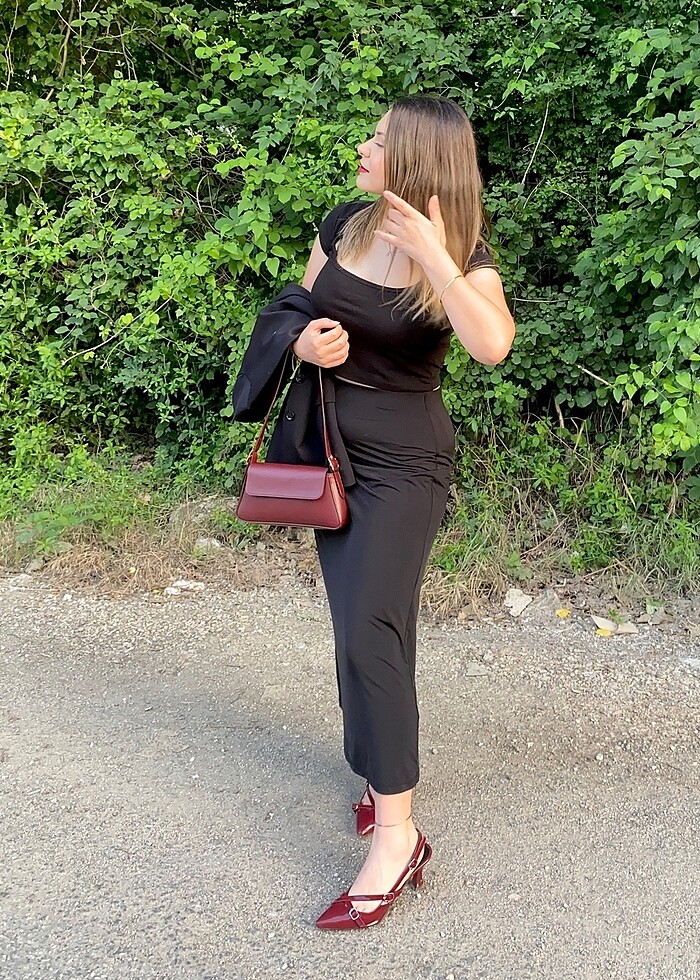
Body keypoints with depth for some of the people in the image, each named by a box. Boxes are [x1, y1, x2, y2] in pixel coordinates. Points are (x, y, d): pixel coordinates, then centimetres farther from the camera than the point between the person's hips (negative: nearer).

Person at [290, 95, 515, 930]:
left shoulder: (462, 257, -14)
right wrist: (305, 341, -9)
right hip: (332, 444, 6)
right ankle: (381, 770, 33)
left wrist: (433, 257, -36)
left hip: (403, 460, -6)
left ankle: (396, 835, -3)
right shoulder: (345, 225, 1)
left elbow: (493, 345, -33)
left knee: (370, 633, -13)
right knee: (358, 627, 13)